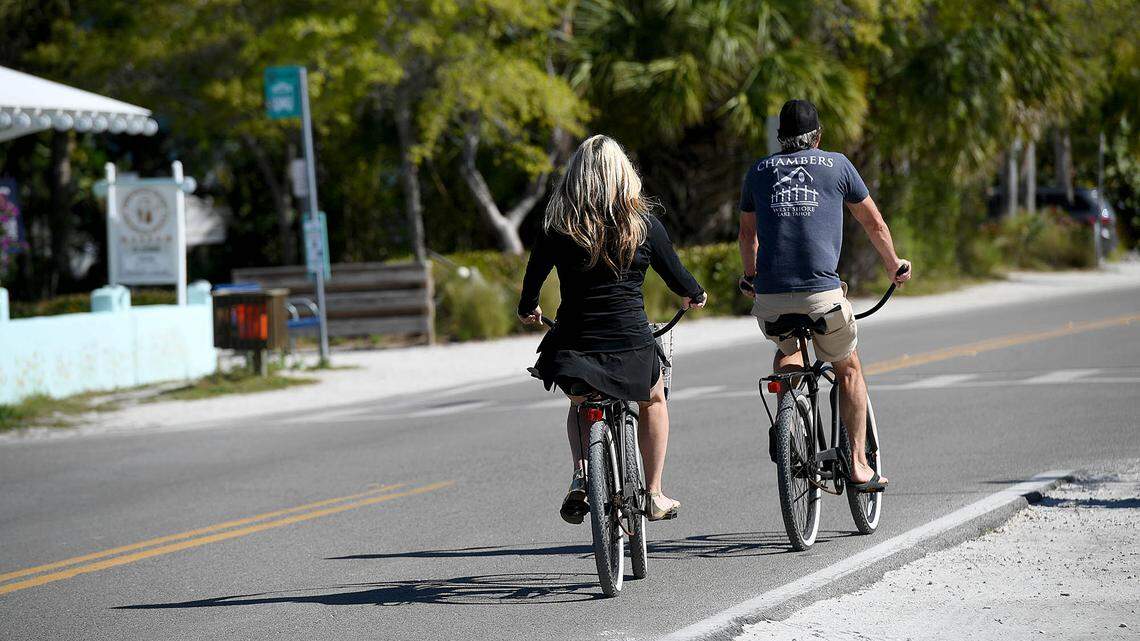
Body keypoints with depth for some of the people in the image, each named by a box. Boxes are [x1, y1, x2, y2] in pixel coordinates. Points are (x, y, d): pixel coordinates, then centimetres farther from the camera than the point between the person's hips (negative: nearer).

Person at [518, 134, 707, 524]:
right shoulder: (643, 224, -5)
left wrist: (527, 310, 25)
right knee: (653, 400, 29)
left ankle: (580, 476, 4)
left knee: (579, 404, 30)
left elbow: (534, 276, 3)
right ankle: (654, 495, 27)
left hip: (574, 345, 1)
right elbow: (676, 276, 4)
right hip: (632, 347, -1)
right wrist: (696, 295, 27)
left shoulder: (558, 227, -3)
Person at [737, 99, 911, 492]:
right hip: (822, 292, -2)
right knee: (848, 369, 20)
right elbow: (874, 224, 18)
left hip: (770, 297, 2)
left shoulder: (759, 171, 16)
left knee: (788, 351, 33)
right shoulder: (837, 165, 9)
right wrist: (894, 266, 35)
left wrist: (750, 276, 47)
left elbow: (747, 233, 29)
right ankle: (858, 464, 14)